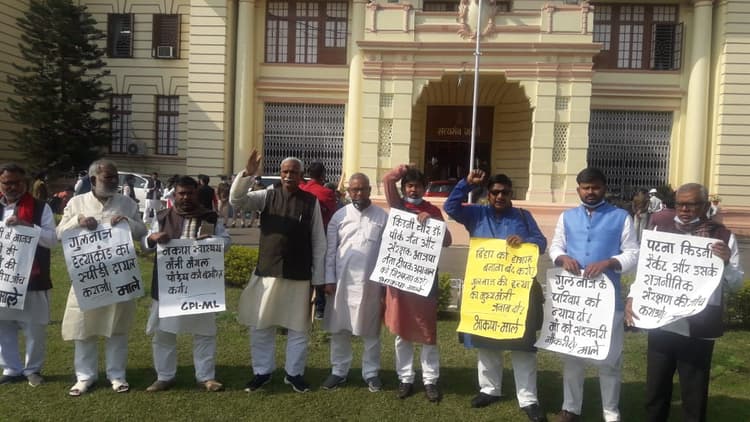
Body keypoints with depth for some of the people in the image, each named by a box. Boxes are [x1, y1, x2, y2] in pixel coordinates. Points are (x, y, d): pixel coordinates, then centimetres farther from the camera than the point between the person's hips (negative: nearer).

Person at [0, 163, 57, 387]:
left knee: (35, 328, 5)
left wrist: (27, 226, -22)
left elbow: (52, 239, -10)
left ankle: (33, 369, 23)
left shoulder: (40, 208, -3)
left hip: (33, 279, -3)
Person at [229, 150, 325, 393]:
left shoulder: (311, 202, -2)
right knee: (260, 326, 10)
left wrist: (318, 278, -1)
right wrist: (248, 173, -23)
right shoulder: (267, 196, 3)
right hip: (267, 273, 1)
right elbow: (236, 200, -9)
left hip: (299, 276, -1)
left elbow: (318, 242, 0)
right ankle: (262, 372, 27)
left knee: (298, 328, 10)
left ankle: (294, 373, 26)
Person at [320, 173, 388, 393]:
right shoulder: (339, 216, 3)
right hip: (342, 281, 1)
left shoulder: (383, 217, 1)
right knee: (339, 328, 9)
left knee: (371, 330, 9)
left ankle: (371, 373, 22)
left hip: (371, 282, -1)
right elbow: (330, 250, 3)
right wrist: (329, 279, -2)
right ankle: (339, 371, 23)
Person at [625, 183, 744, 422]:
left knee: (694, 394, 12)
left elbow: (735, 284, 0)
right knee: (656, 388, 17)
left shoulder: (723, 237, -1)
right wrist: (632, 297, -8)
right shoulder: (660, 231, 4)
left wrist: (726, 262, -19)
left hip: (698, 328, -2)